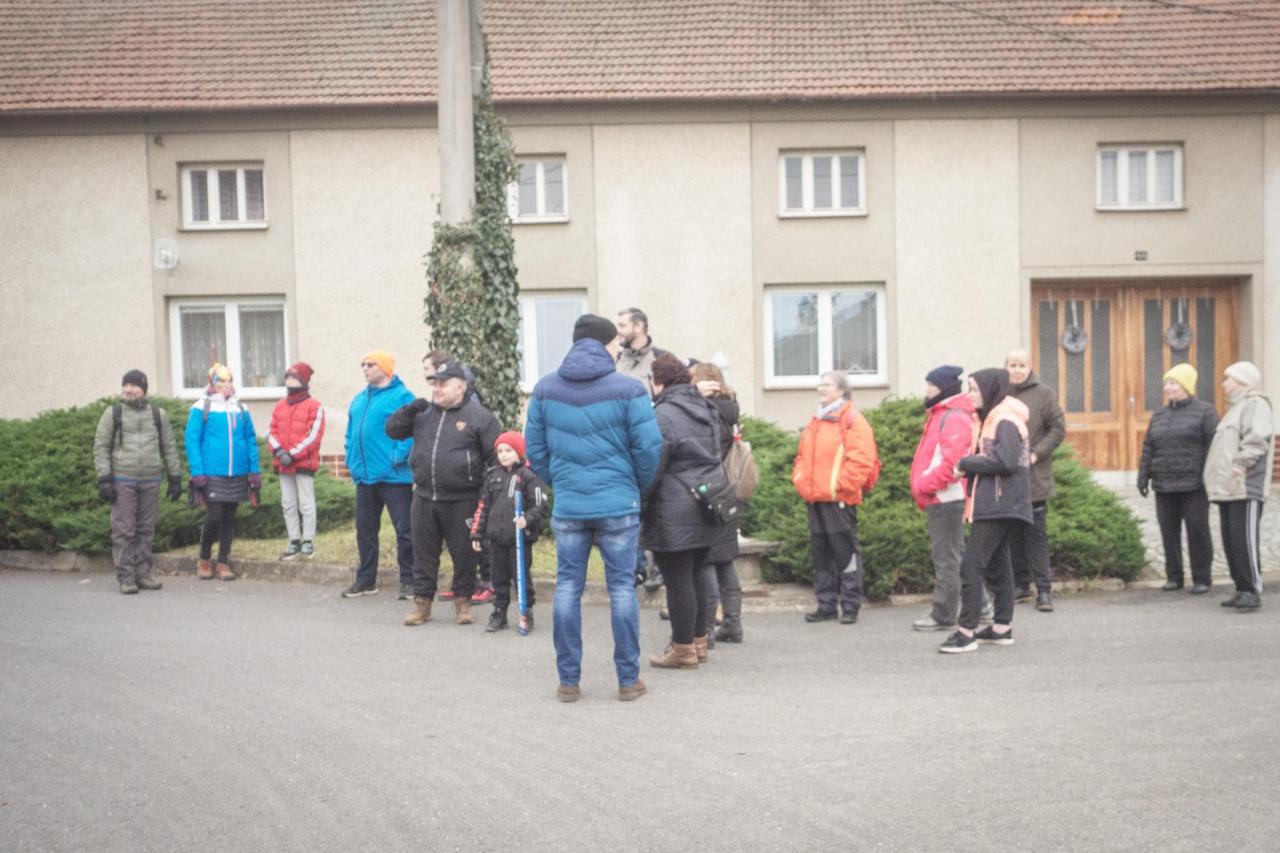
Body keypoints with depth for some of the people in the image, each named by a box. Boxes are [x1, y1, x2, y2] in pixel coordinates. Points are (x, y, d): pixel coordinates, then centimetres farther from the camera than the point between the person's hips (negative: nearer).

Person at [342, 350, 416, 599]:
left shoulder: (402, 396, -8)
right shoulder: (359, 399, 16)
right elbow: (351, 432, 22)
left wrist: (398, 458, -20)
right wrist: (352, 460, 11)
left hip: (393, 476, -8)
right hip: (364, 476, 8)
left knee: (404, 529, -2)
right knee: (365, 530, 14)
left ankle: (408, 580, 6)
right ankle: (366, 579, 25)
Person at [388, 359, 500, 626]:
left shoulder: (479, 416, -5)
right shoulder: (423, 413, 10)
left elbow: (497, 457, -5)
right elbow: (392, 430, 13)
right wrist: (408, 411, -5)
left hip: (461, 501, -4)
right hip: (425, 498, 4)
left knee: (464, 554, 5)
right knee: (424, 552, 10)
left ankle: (463, 602, 18)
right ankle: (422, 602, 20)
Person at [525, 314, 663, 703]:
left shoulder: (544, 389, 5)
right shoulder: (628, 390, -6)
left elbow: (534, 448, 7)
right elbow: (648, 447, -7)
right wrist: (638, 487, 9)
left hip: (567, 507, 3)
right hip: (618, 506, -2)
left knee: (567, 588, 10)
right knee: (622, 589, 5)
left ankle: (568, 681, 14)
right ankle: (628, 680, 11)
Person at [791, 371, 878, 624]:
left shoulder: (853, 420, -6)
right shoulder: (815, 422, 18)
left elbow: (861, 460, -14)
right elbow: (803, 456, 24)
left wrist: (839, 485, -17)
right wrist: (800, 480, 9)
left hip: (839, 499, -8)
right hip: (814, 499, 8)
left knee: (845, 553, -3)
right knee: (820, 554, 10)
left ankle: (850, 606, 3)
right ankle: (826, 604, 18)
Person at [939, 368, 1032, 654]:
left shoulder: (1005, 421, -13)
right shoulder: (994, 417, 18)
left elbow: (1005, 461, -24)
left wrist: (965, 463, -15)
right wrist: (970, 464, 1)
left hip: (998, 505, -11)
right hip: (995, 504, 11)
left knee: (971, 566, -12)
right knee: (996, 563, 14)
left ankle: (966, 631, -11)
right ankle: (1002, 627, 20)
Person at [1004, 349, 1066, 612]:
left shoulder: (1044, 395, -1)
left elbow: (1058, 429, -2)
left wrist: (1036, 454, -12)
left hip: (1034, 478, -3)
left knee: (1036, 534, -2)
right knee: (1013, 534, 10)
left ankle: (1044, 590, 1)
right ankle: (1021, 584, 21)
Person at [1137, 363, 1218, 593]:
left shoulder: (1204, 412, -2)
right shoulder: (1159, 414, 15)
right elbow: (1148, 447, 16)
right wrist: (1143, 476, 9)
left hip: (1193, 486, -5)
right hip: (1164, 487, 5)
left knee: (1197, 531, 0)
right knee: (1169, 532, 7)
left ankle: (1202, 578, 8)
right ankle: (1174, 576, 16)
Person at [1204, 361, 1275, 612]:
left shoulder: (1255, 404, -5)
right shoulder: (1237, 407, 26)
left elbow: (1257, 439, -19)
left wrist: (1240, 465, -24)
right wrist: (1217, 479, 16)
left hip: (1245, 487, -10)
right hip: (1227, 488, 10)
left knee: (1244, 538, -13)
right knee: (1231, 541, 8)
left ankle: (1252, 592, -12)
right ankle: (1242, 589, 12)